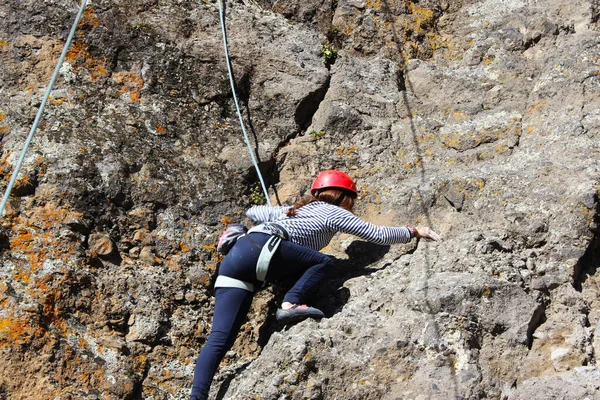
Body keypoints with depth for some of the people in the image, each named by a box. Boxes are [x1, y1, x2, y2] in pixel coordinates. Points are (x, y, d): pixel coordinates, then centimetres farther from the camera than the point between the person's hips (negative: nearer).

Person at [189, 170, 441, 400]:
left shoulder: (295, 209, 34)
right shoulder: (334, 213, 14)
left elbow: (252, 212, 44)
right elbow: (379, 235, 16)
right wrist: (414, 232, 30)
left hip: (234, 259, 7)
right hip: (260, 250, -7)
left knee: (220, 339, -4)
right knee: (322, 262, 3)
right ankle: (290, 305, -13)